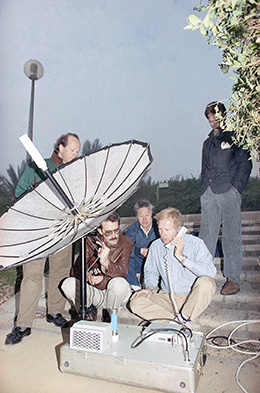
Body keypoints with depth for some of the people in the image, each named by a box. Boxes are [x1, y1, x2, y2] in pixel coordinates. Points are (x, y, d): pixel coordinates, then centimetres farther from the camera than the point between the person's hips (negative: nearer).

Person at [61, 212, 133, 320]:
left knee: (119, 283, -37)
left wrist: (106, 263, -46)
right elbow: (77, 269, -7)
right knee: (68, 284, -24)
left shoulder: (126, 242, -11)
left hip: (115, 295, -1)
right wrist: (87, 276, -31)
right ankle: (89, 309, 6)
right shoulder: (91, 242, -6)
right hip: (93, 293, 2)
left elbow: (122, 272, -24)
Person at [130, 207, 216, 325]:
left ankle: (183, 318, -16)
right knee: (136, 303, -20)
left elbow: (210, 272, -22)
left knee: (206, 282, -34)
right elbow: (151, 272, 18)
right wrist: (149, 288, -3)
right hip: (167, 297, 3)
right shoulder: (155, 246, 2)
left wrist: (181, 257, -24)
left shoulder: (195, 243, -9)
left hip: (192, 298, -3)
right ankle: (176, 320, -16)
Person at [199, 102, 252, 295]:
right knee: (206, 236, 5)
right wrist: (204, 188, 13)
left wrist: (236, 188, -9)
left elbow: (245, 164, 1)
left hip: (228, 193, -5)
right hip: (208, 193, 5)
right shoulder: (208, 141, 23)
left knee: (231, 237, -3)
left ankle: (233, 279, 5)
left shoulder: (236, 137, 6)